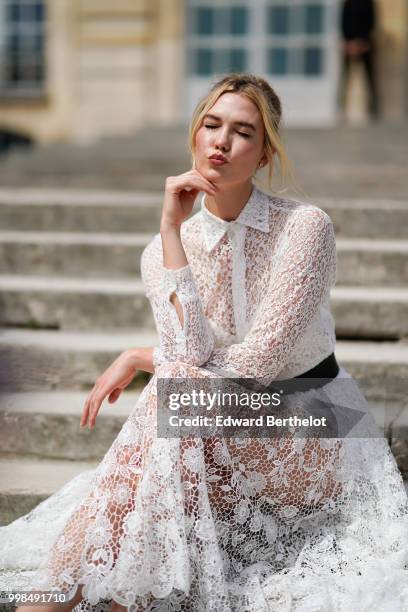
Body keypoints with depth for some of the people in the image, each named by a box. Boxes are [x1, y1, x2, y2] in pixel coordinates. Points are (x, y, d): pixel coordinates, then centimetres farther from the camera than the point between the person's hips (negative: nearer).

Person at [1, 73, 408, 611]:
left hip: (313, 444, -4)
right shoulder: (167, 250, 0)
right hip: (227, 444, 4)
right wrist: (171, 229, -18)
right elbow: (189, 353, -19)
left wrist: (137, 359, -9)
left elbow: (259, 361, -18)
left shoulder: (305, 227, -11)